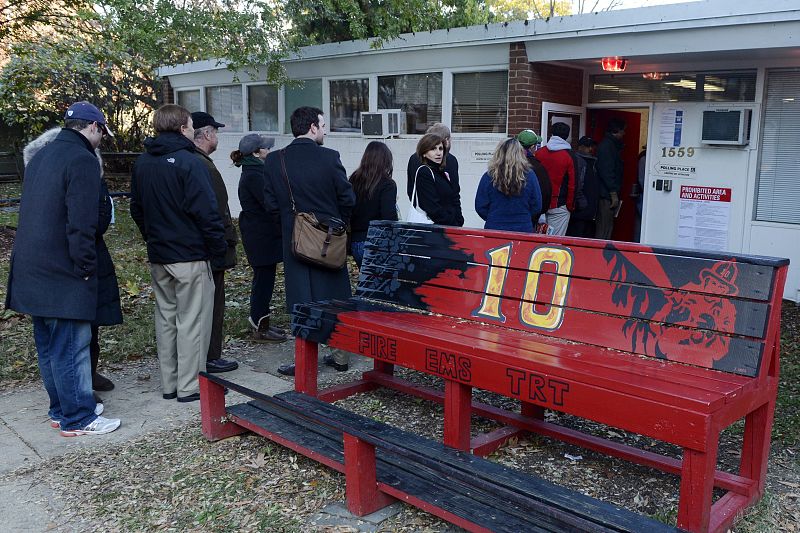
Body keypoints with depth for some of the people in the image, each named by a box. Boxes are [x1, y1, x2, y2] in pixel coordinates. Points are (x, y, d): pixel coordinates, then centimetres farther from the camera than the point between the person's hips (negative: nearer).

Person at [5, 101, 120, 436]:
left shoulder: (41, 156, 17)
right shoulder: (82, 160, -14)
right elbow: (82, 223, -21)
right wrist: (87, 267, -13)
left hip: (32, 270, 10)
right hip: (63, 273, -10)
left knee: (49, 345, 15)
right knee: (71, 346, -2)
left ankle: (62, 408, 26)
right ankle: (78, 418, 5)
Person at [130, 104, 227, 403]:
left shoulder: (142, 163, 10)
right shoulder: (188, 162, -15)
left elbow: (137, 210, 17)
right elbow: (206, 211, -18)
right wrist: (219, 249, -10)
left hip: (158, 255, 8)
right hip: (190, 256, -7)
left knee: (165, 317, 15)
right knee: (192, 320, 0)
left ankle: (169, 384, 22)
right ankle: (190, 386, 6)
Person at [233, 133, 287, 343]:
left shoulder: (254, 172, 14)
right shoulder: (253, 176, -18)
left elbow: (269, 200, 16)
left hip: (261, 233, 10)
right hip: (261, 236, -10)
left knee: (263, 278, 16)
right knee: (264, 278, -4)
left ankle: (260, 323, 27)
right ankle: (259, 329, 4)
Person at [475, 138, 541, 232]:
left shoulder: (488, 177, -8)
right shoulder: (529, 176, -6)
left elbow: (480, 207, -3)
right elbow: (536, 207, 0)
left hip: (494, 229, 0)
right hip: (523, 229, 0)